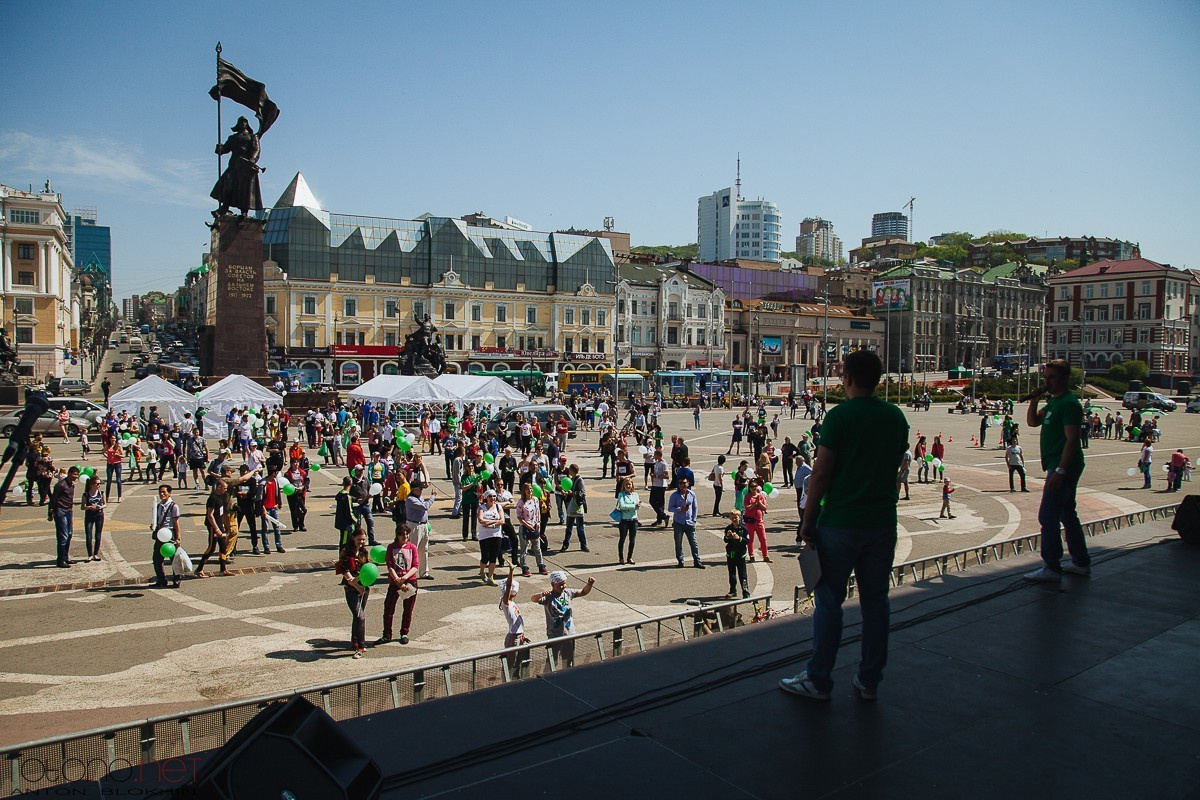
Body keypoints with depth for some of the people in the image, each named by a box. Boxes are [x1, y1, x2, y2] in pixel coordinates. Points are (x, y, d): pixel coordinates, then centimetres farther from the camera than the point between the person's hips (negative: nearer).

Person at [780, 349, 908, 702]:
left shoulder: (840, 415, -13)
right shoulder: (896, 417, 6)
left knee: (829, 600, 4)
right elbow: (896, 465, 15)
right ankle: (869, 681, 21)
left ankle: (818, 680, 12)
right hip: (883, 521, 5)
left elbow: (821, 474, -13)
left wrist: (808, 520, -5)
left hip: (840, 523, -5)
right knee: (875, 601, 12)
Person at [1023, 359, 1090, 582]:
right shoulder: (1054, 401, 14)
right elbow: (1032, 422, 18)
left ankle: (1051, 568, -3)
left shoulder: (1069, 403, -16)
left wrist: (1060, 470, -26)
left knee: (1048, 516, -8)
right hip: (1061, 467, 10)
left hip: (1063, 467, -10)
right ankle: (1081, 562, 27)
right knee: (1067, 514, 17)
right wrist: (1034, 400, 1)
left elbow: (1072, 439, -22)